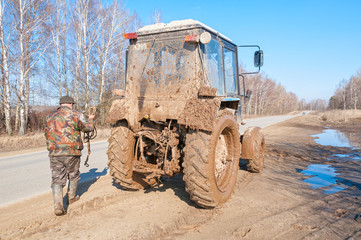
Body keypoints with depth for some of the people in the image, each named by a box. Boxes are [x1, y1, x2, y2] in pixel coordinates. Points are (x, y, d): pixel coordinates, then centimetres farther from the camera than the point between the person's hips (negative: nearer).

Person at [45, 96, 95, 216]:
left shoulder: (50, 117, 12)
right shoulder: (75, 115, -3)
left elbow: (48, 133, 19)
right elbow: (88, 128, 6)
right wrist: (91, 119, 26)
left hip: (54, 153, 3)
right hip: (71, 152, -3)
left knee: (57, 179, 5)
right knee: (73, 175, 18)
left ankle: (58, 206, -6)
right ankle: (72, 197, 34)